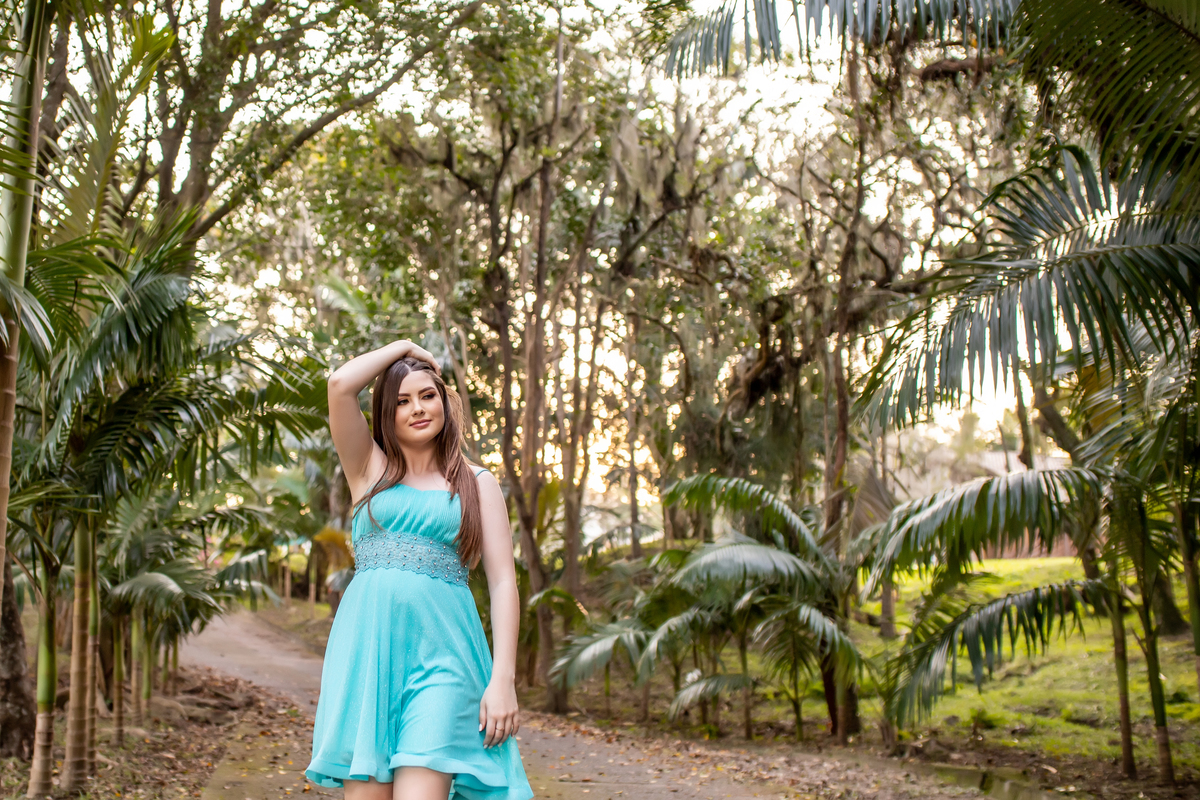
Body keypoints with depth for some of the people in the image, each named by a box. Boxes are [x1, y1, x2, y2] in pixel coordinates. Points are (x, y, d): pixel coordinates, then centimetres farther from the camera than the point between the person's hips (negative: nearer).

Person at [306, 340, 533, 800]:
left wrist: (503, 678, -6)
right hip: (366, 646, 2)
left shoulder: (476, 483, 12)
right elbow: (340, 384, 0)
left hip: (440, 651, -1)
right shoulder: (370, 469, 15)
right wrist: (402, 347, 14)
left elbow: (503, 581, 4)